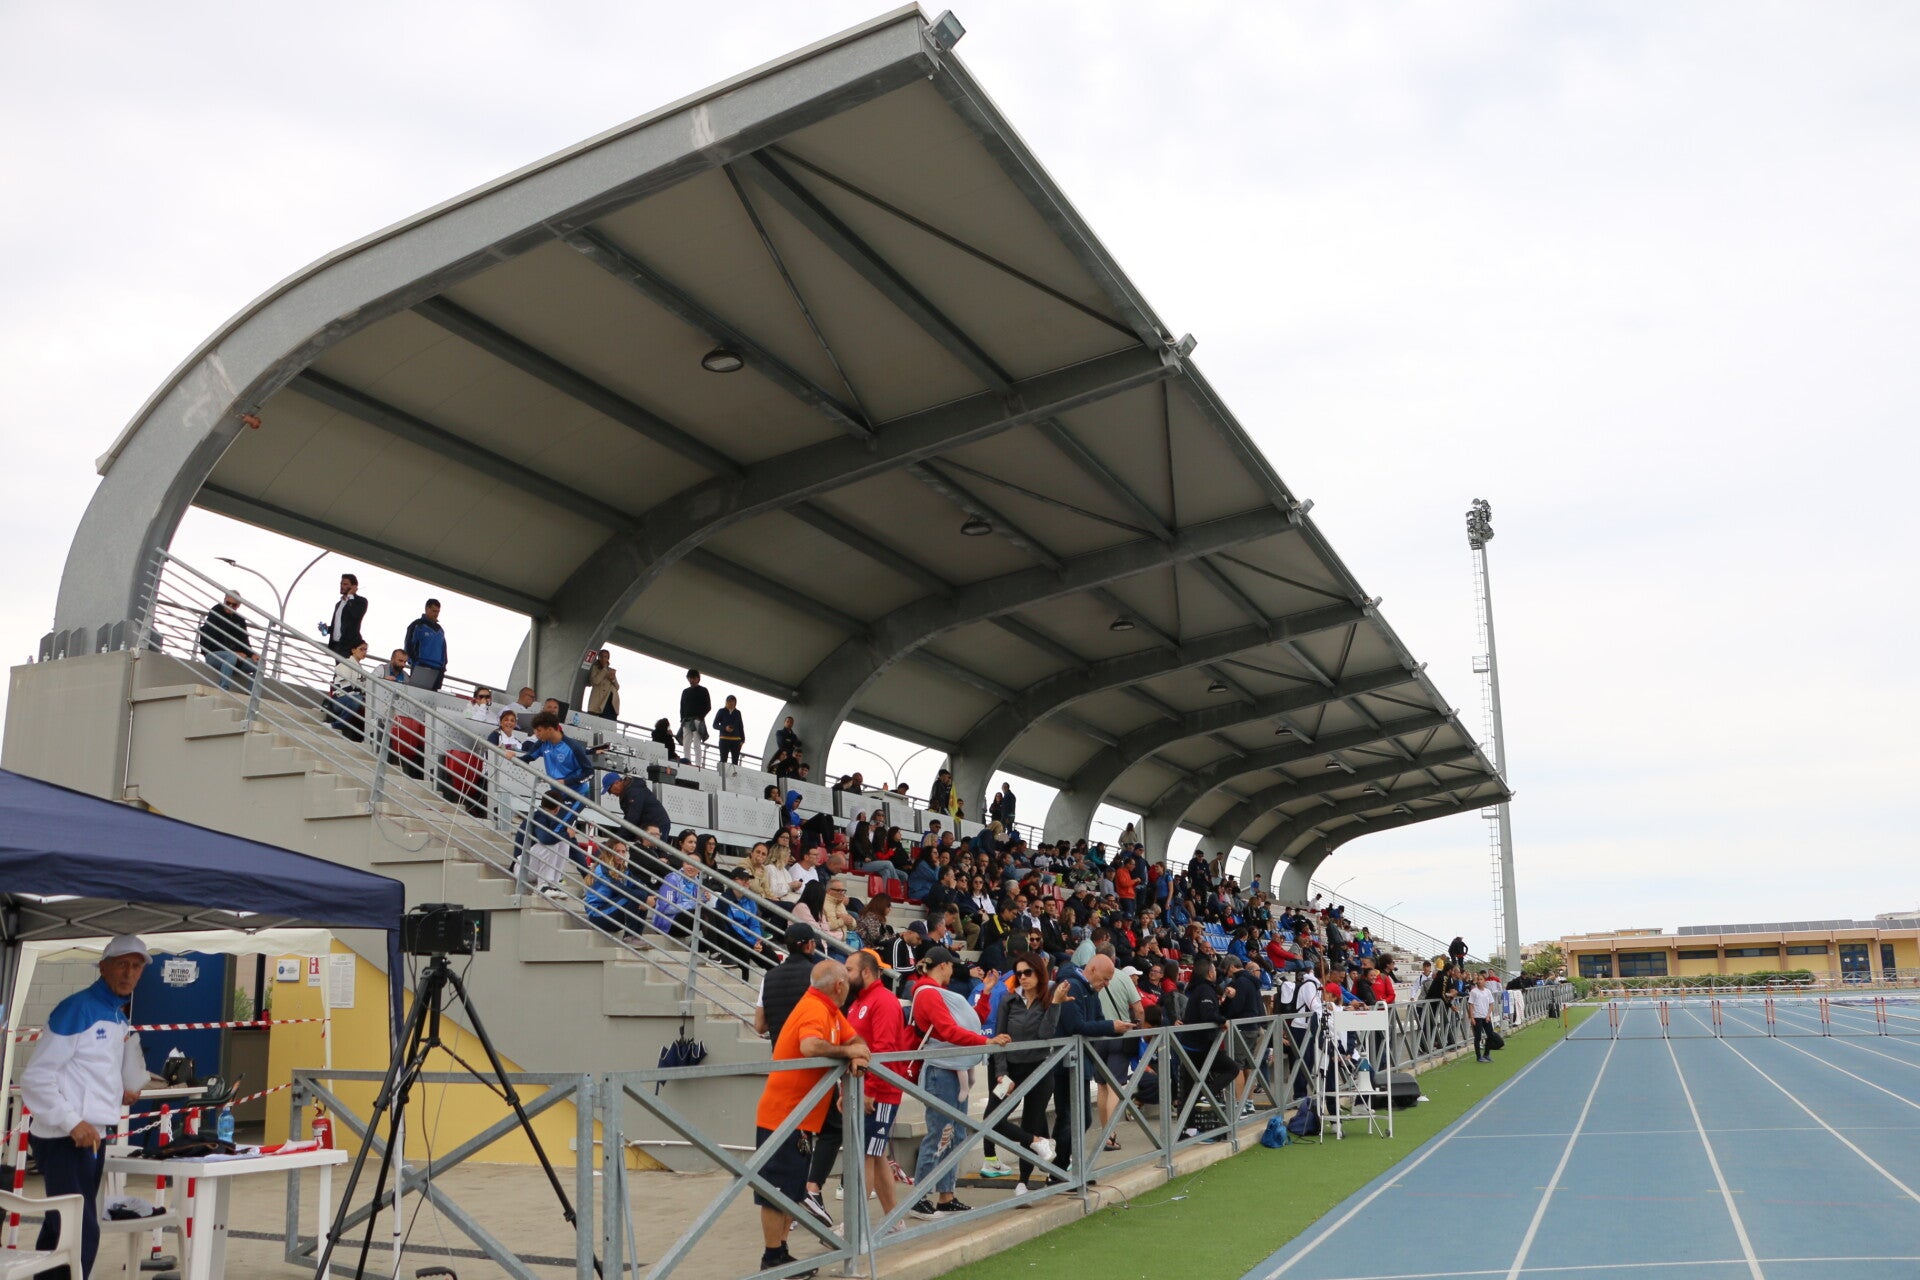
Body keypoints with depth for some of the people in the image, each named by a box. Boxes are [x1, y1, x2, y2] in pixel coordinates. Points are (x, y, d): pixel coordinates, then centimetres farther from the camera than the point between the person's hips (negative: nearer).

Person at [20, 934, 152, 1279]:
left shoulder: (121, 1019, 12)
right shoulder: (78, 1009, -12)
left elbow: (131, 1082, 17)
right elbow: (35, 1078, -14)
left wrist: (130, 1038, 2)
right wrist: (73, 1123, -19)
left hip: (92, 1137, 9)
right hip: (64, 1140, -9)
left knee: (60, 1231, 16)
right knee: (83, 1234, -12)